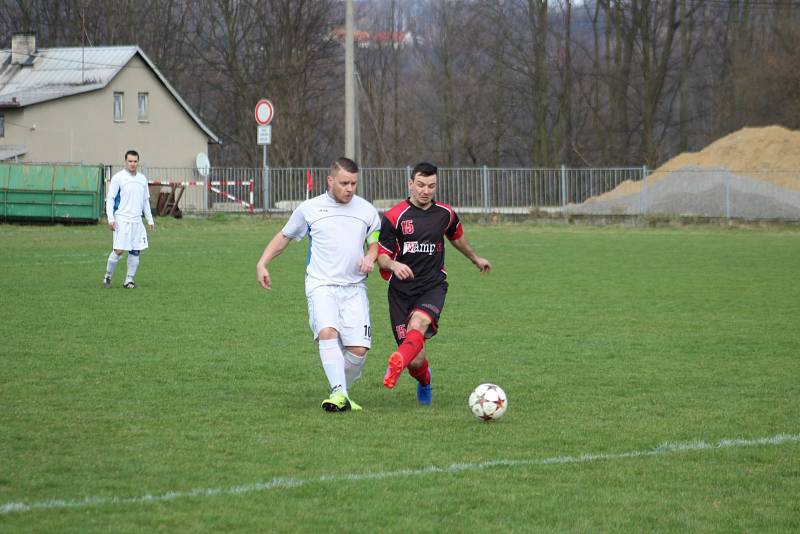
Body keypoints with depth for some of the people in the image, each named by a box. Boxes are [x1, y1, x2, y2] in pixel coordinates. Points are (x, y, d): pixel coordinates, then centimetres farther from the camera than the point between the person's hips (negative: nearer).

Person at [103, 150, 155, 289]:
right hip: (121, 220, -5)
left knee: (135, 251, 2)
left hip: (137, 220, 5)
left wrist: (150, 220, 16)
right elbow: (110, 199, -5)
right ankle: (107, 276, 8)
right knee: (119, 250, -10)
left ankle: (129, 280, 11)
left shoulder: (142, 179, 13)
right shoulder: (118, 178, -4)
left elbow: (145, 201, 21)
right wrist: (110, 219, -13)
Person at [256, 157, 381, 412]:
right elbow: (284, 236, 19)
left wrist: (370, 257, -4)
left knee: (358, 350, -9)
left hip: (354, 288, 2)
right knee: (327, 332, -29)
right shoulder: (309, 209, 5)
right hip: (321, 285, -2)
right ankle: (338, 393, -35)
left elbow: (376, 244, 19)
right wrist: (262, 264, 9)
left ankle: (342, 394, 15)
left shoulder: (366, 210, 9)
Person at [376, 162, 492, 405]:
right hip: (401, 290, -1)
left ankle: (397, 362, -56)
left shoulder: (445, 213, 8)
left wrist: (476, 258, 46)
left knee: (418, 323, -33)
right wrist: (394, 265, -23)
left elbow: (456, 236, 30)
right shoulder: (394, 216, -3)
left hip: (433, 285, 1)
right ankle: (424, 381, 32)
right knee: (416, 360, -2)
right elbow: (381, 255, 0)